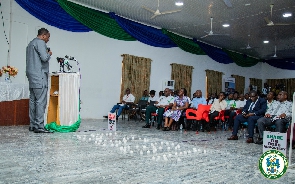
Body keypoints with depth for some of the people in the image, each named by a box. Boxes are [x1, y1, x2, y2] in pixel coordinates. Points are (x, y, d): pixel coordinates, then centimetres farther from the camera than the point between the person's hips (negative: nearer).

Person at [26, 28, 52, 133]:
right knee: (41, 101, -11)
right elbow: (44, 58, -18)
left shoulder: (31, 43, 23)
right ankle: (39, 126, -12)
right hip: (39, 76, -10)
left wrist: (46, 53, 19)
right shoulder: (40, 42, -7)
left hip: (32, 77, 10)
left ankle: (32, 125, 13)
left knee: (33, 101, 9)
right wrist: (49, 53, 2)